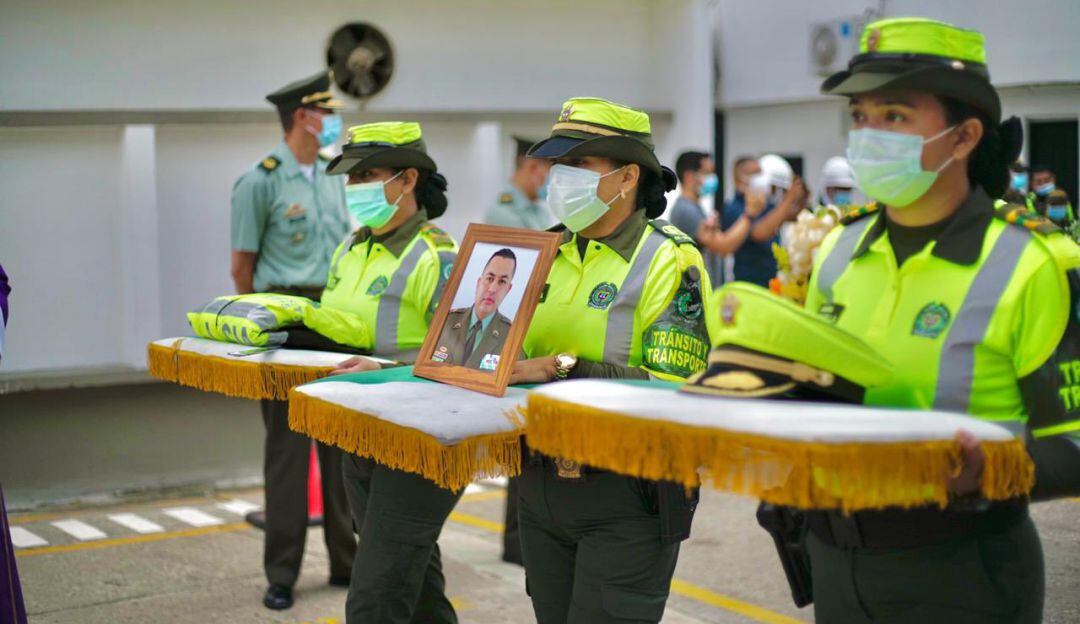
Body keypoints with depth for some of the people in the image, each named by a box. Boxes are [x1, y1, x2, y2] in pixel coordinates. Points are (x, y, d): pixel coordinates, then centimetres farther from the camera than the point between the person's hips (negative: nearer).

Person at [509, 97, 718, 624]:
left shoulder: (670, 261, -11)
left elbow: (674, 388, -21)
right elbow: (523, 351, 16)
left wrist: (563, 368, -26)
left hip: (627, 498, -7)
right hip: (541, 483, 7)